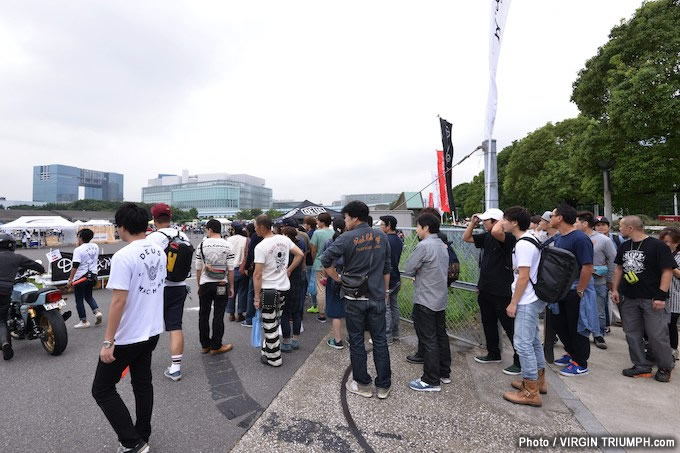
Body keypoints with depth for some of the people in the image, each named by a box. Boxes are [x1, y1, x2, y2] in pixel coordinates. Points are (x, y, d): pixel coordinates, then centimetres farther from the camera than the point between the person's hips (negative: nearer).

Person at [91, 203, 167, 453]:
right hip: (152, 331, 8)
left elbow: (118, 301, -24)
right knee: (143, 383, 20)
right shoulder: (159, 252, 2)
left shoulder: (123, 256, -22)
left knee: (102, 389, 9)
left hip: (127, 336, -8)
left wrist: (108, 342, -18)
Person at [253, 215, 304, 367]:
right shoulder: (284, 239, 1)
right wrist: (289, 270, 11)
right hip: (284, 287, 7)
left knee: (270, 326, 6)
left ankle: (273, 359, 17)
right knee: (274, 322, 20)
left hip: (268, 290, -7)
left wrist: (257, 296, -10)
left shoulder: (261, 247, -17)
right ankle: (268, 349, 34)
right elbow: (300, 254, 4)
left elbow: (258, 275, -17)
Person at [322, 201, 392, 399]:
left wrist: (337, 278, -3)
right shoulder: (381, 236, 2)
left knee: (356, 341, 11)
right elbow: (387, 267, 7)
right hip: (377, 296, 4)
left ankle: (363, 385, 23)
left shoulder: (347, 238, -12)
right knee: (380, 340, 12)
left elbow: (325, 260, -17)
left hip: (354, 297, -3)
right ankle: (383, 386, 22)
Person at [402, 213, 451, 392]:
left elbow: (408, 270, -16)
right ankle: (444, 373, 30)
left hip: (425, 300, -9)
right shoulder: (442, 245, 9)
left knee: (428, 340, 0)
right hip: (441, 299, 9)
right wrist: (421, 273, 4)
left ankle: (431, 381, 9)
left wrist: (416, 273, 5)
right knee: (441, 336, 18)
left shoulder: (424, 246, -19)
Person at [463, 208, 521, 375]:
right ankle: (493, 354, 36)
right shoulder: (486, 237, 7)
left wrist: (503, 221, -20)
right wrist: (473, 222, 5)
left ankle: (520, 361, 16)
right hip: (485, 289, 9)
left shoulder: (507, 237, -16)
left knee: (510, 326, 2)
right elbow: (466, 238, 15)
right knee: (488, 323, 20)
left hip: (502, 292, -9)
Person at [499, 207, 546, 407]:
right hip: (532, 299, 10)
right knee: (533, 340, 19)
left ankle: (531, 392, 6)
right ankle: (538, 381, 34)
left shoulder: (523, 244, -21)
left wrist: (513, 303, -17)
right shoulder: (531, 237, 7)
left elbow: (523, 277, -22)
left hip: (526, 301, -10)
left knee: (523, 343, -4)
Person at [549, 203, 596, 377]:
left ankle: (581, 365, 20)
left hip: (576, 290, -9)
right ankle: (572, 353, 37)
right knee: (559, 323, 18)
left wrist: (579, 292, -20)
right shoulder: (558, 238, 8)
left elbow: (587, 267, -23)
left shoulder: (580, 238, -19)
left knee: (576, 328, 4)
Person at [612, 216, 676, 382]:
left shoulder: (657, 245, -9)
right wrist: (615, 289, 11)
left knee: (657, 335, 1)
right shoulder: (624, 247, 9)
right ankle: (642, 366, 20)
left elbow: (667, 271, -11)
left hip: (651, 299, -6)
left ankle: (665, 367, 21)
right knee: (632, 334, 9)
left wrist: (661, 296, -16)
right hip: (628, 298, 6)